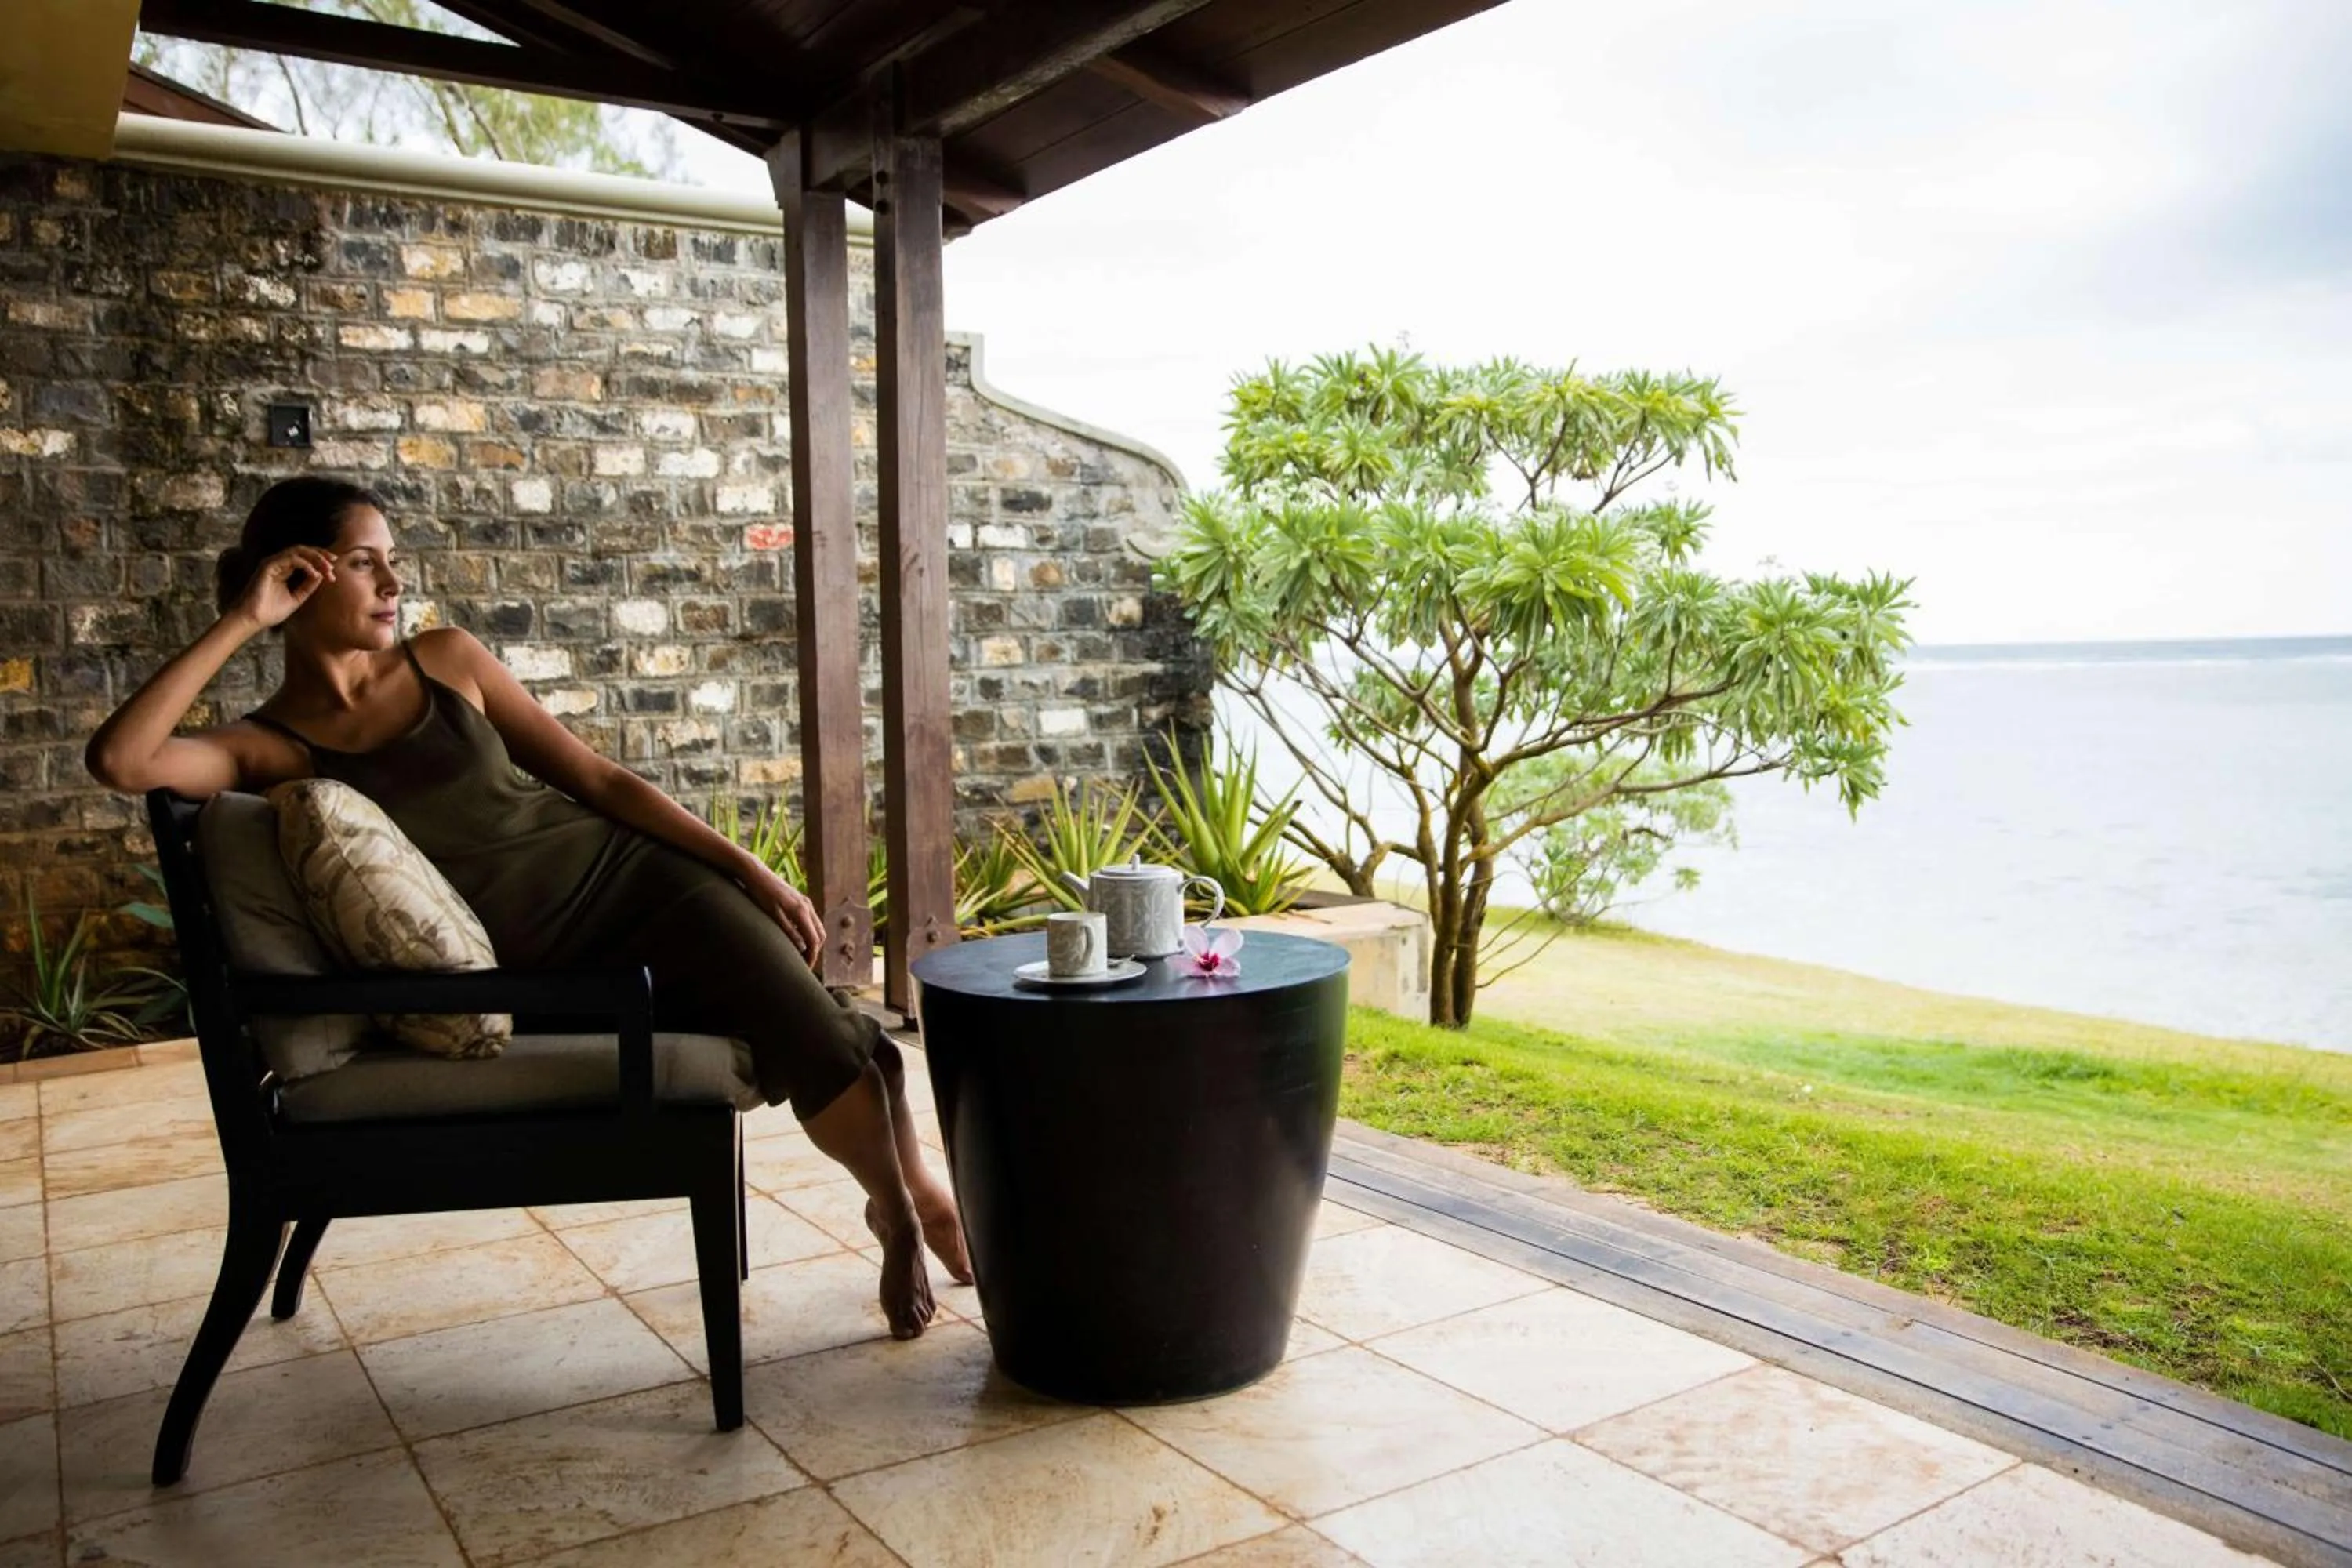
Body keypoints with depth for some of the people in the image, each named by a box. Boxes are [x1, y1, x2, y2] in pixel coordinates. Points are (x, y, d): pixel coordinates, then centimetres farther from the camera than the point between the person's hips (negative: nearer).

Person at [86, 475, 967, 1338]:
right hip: (537, 968, -3)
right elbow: (119, 762, -22)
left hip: (633, 875, 3)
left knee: (821, 1035, -18)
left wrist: (748, 868, 0)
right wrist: (242, 621, -15)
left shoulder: (445, 659, 7)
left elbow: (598, 778, 7)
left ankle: (914, 1201, 6)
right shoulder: (269, 746, -1)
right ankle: (906, 1212, 4)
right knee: (807, 1057, -20)